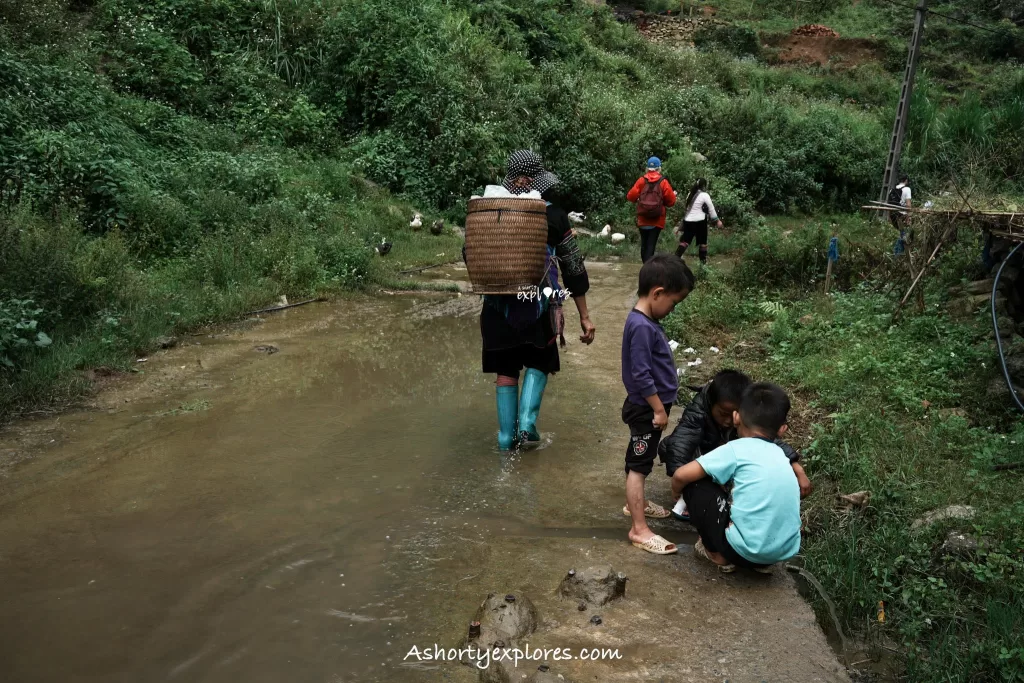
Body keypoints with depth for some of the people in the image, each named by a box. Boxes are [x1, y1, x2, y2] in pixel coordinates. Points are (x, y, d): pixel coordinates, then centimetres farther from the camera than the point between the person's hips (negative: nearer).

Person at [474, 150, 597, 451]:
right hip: (539, 305, -1)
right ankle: (527, 424, 3)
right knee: (538, 363, 20)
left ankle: (507, 436, 18)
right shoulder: (554, 216, -3)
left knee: (506, 370, 14)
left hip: (499, 304, 1)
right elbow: (574, 269, -1)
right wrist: (584, 316, 5)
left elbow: (469, 255, 3)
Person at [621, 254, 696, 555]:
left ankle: (636, 503, 42)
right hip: (646, 409, -10)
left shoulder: (646, 321, 5)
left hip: (649, 407, 10)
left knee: (641, 461, 24)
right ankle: (639, 530, 4)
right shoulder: (641, 326, -26)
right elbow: (641, 376, -27)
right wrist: (659, 409, -19)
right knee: (638, 464, -3)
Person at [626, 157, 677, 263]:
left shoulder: (641, 181, 0)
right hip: (657, 220, -2)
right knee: (651, 244, -4)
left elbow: (631, 196, -3)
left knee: (644, 244, 15)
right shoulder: (663, 182, -4)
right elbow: (671, 201, -4)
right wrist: (673, 195, 17)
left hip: (643, 219, 2)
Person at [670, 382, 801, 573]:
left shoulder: (737, 449, -5)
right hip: (785, 552, 7)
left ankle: (718, 554, 12)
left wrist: (677, 491, 14)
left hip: (745, 550, -7)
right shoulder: (780, 456, 14)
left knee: (695, 483, 5)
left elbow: (681, 476, -8)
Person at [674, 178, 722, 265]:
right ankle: (703, 260, 12)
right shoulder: (705, 195, -5)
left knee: (684, 241, 4)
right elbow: (711, 209, -3)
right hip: (699, 221, -5)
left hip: (688, 221, 5)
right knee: (702, 241, 8)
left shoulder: (690, 194, 12)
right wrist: (717, 221, 4)